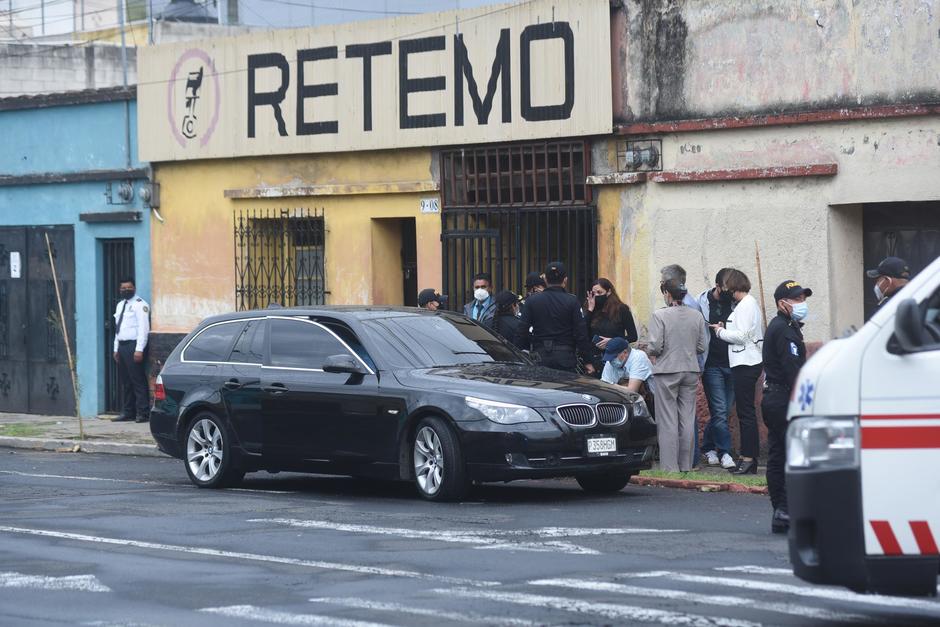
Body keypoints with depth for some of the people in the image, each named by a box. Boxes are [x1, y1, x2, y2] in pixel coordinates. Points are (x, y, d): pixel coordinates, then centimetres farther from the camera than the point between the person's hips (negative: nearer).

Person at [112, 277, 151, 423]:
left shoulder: (139, 304, -7)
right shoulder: (120, 305, 19)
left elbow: (143, 328, -14)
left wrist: (139, 350, -20)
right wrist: (116, 349, 18)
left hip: (134, 345, -9)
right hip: (122, 345, 9)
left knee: (138, 381, -10)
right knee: (125, 382, 11)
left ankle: (143, 413, -9)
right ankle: (128, 412, 17)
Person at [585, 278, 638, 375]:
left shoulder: (621, 309, 1)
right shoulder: (592, 311, 10)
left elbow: (633, 336, 0)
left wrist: (611, 341, -13)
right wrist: (590, 310, -1)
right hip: (595, 359, 3)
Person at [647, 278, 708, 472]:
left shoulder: (660, 315, -11)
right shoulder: (696, 315, 2)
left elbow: (655, 347, -14)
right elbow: (702, 346, 5)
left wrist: (650, 350, 8)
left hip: (667, 371, -4)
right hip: (691, 370, 4)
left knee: (667, 421, 0)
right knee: (687, 419, 10)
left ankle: (670, 466, -1)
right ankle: (686, 465, 13)